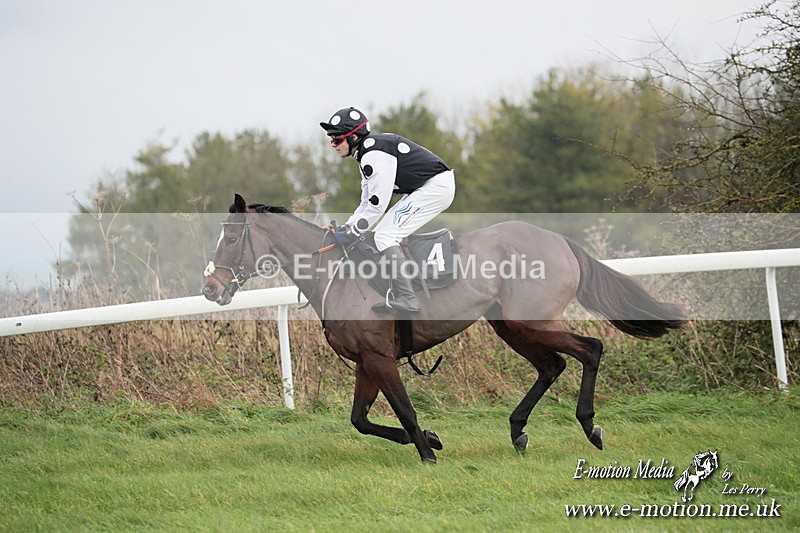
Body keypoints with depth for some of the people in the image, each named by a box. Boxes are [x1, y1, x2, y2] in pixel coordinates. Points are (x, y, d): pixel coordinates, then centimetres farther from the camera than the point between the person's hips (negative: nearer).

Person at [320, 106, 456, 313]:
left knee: (385, 236, -14)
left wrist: (350, 233, -12)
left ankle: (406, 299, -20)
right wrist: (346, 227, 8)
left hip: (436, 187, -11)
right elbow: (367, 203, 19)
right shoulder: (366, 154, 15)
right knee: (383, 231, 14)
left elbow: (378, 203, -19)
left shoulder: (374, 154, -18)